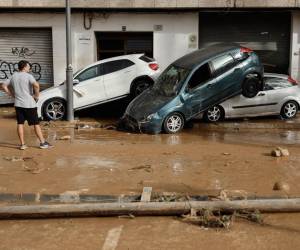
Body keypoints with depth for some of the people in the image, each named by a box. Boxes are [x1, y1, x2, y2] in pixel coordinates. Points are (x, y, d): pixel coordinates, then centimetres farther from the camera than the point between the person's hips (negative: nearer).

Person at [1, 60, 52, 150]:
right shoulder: (28, 76, -11)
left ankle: (22, 144, 9)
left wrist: (12, 94, 12)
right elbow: (36, 85, -28)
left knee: (20, 123, 9)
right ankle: (43, 143, 7)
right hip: (29, 104, -5)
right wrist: (36, 95, -14)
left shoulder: (13, 76, 9)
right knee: (36, 124, 2)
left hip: (18, 104, 5)